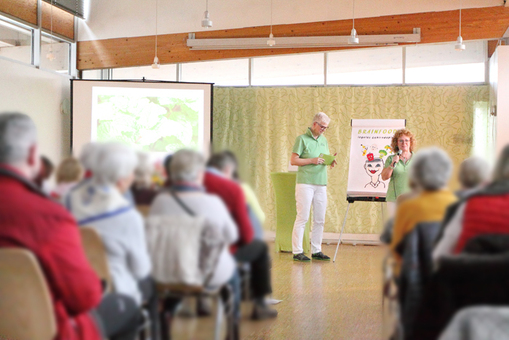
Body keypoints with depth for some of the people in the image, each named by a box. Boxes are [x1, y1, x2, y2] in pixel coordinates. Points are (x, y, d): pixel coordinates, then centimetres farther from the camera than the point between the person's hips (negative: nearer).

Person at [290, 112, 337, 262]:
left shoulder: (324, 140, 17)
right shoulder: (302, 139, -3)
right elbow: (293, 160, -7)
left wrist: (331, 162, -2)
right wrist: (312, 160, -15)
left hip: (321, 184, 7)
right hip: (305, 183, -6)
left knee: (320, 219, 7)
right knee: (303, 217, -7)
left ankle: (316, 251, 15)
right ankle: (297, 251, -3)